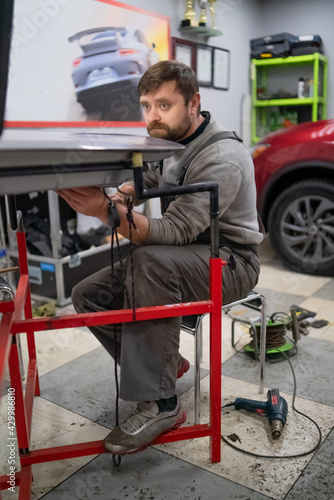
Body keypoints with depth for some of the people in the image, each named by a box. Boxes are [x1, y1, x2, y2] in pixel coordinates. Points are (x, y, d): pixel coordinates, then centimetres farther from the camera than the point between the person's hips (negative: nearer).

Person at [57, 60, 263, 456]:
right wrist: (116, 196, -6)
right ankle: (165, 363, 12)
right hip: (185, 256, 8)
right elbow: (148, 179, 17)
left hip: (231, 262, -8)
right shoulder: (173, 142, 3)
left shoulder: (221, 159, -23)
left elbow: (175, 231, -31)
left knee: (150, 261, -39)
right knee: (88, 295, -4)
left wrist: (111, 213, -45)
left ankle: (159, 405, -28)